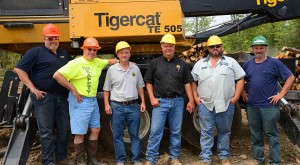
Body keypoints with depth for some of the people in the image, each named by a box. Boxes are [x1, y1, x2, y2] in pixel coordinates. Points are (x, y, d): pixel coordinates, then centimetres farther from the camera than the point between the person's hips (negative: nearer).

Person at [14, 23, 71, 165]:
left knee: (64, 128, 10)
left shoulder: (64, 53, 15)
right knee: (46, 131, 1)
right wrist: (33, 89, -12)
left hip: (62, 96, 6)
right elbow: (19, 69, -8)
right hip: (44, 97, -5)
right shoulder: (36, 52, -2)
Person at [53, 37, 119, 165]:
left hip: (93, 101, 8)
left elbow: (111, 61, 26)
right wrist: (73, 90, -18)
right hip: (80, 101, -8)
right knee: (80, 133, 0)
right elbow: (57, 75, -20)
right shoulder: (76, 63, -15)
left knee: (95, 130, 13)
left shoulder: (98, 62, 8)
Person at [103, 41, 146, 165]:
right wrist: (106, 104, -4)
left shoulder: (135, 68, 6)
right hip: (117, 107, -1)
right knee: (118, 135, 6)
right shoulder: (112, 69, -1)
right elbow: (106, 89, 4)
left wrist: (143, 102, 6)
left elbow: (140, 87, 13)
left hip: (133, 106, 2)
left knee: (134, 134, 8)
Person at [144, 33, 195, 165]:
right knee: (155, 131, -3)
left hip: (177, 102, 2)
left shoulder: (182, 64, 7)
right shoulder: (155, 63, 5)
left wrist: (191, 100, 2)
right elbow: (149, 82, 7)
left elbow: (187, 83, 8)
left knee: (176, 131, 9)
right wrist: (152, 98, -3)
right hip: (160, 101, -1)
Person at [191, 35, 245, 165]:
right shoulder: (200, 64, 10)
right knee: (206, 132, 3)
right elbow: (193, 81, 14)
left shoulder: (231, 62, 6)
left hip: (226, 105, 0)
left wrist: (236, 97, -4)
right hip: (205, 105, 0)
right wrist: (195, 97, 4)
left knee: (224, 131, 10)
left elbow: (240, 79, 4)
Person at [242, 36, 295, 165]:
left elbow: (290, 77, -5)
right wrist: (242, 92, 8)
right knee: (255, 134, 12)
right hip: (251, 106, 5)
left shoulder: (274, 63, -4)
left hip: (269, 106, -4)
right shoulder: (248, 65, 9)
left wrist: (281, 94, -10)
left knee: (272, 134, 3)